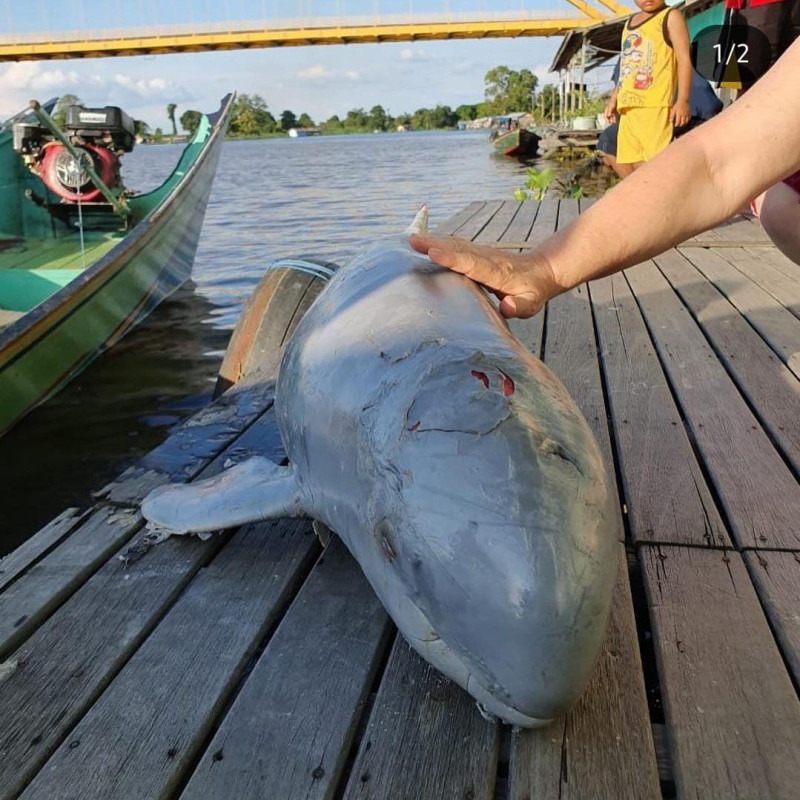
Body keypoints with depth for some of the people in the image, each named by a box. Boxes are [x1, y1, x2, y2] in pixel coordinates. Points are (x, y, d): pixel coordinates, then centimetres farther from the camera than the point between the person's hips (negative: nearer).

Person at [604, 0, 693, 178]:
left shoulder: (671, 17, 2)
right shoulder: (630, 23, 23)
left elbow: (684, 59, -5)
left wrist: (683, 99, -15)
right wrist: (614, 98, 24)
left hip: (655, 105, -7)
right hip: (629, 106, 8)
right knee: (625, 163, 6)